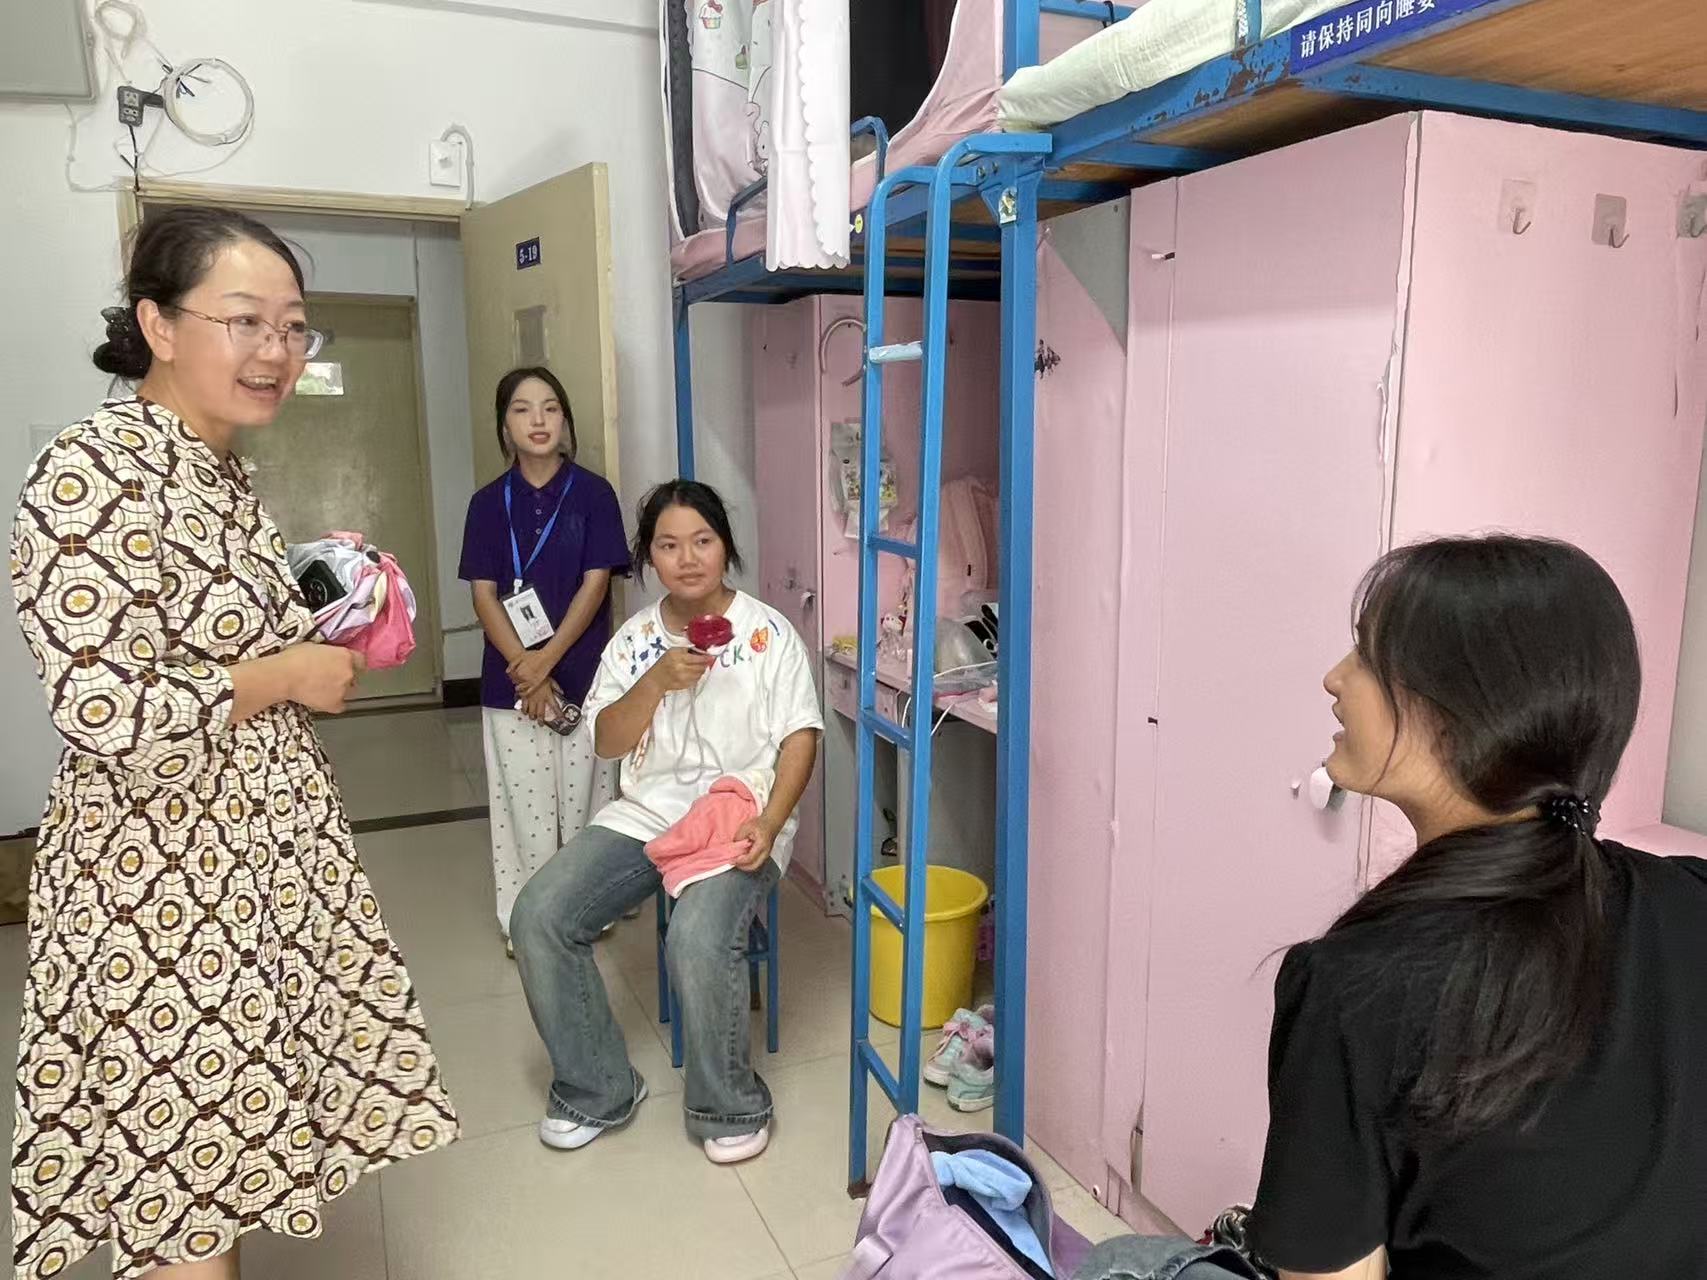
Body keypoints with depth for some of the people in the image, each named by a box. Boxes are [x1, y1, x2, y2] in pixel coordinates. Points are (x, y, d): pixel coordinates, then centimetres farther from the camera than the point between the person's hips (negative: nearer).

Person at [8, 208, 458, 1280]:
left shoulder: (223, 474, 9)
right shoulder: (94, 476, -19)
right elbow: (107, 717, -26)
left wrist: (326, 647, 4)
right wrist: (293, 677, -15)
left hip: (268, 853, 8)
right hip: (167, 879, -8)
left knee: (229, 1134, 19)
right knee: (184, 1159, 7)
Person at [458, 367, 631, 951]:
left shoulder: (593, 493, -2)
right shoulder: (489, 503, 3)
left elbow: (595, 584, -7)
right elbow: (484, 595, -1)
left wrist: (547, 658, -14)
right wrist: (525, 669, -12)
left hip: (582, 673, -1)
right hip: (510, 678, 1)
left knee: (583, 795, 6)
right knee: (523, 800, 6)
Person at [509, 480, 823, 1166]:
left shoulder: (768, 632, -2)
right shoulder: (636, 638, 9)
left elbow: (799, 738, -5)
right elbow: (607, 741, 4)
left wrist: (769, 823, -20)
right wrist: (656, 682, -14)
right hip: (645, 814, 5)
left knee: (699, 940, -32)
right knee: (538, 916, -13)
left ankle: (731, 1108, -4)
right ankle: (596, 1089, 6)